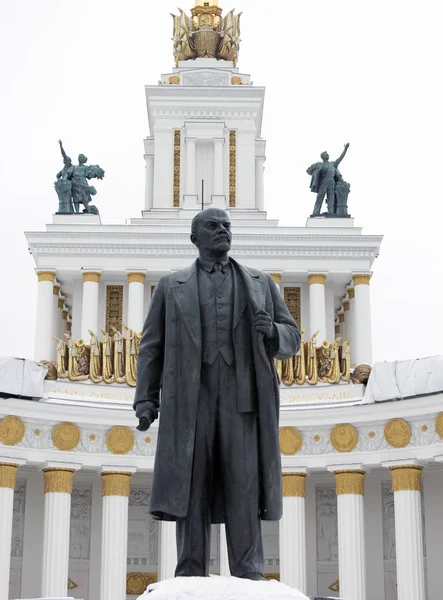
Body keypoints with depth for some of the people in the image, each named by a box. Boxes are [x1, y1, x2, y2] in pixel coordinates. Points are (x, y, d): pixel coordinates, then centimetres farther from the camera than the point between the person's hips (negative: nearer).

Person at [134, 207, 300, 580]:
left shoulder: (261, 283, 18)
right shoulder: (171, 286, 16)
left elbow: (292, 339, 16)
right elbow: (152, 347, 11)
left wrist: (272, 331, -7)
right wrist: (146, 400, 0)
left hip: (242, 396, 0)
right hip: (190, 396, 0)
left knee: (243, 485, -7)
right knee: (190, 486, -4)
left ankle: (249, 577, -7)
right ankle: (191, 575, -2)